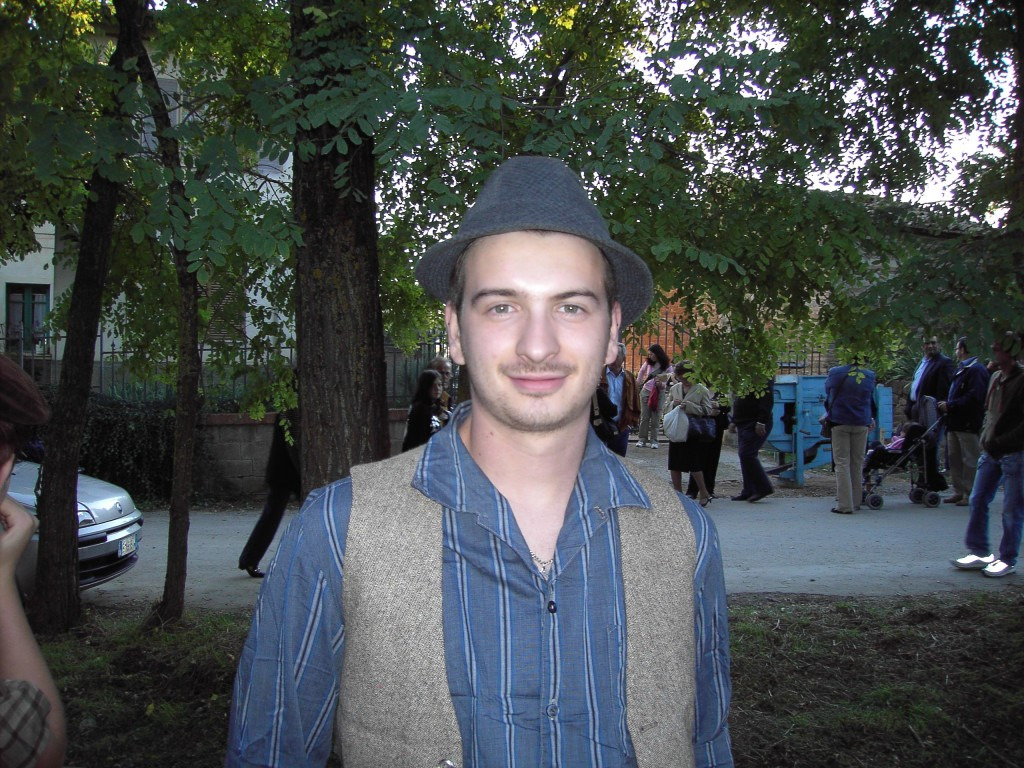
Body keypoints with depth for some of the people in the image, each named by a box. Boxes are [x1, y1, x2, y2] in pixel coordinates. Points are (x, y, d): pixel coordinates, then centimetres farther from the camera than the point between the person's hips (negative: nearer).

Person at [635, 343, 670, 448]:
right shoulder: (648, 363, 0)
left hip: (659, 393, -3)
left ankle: (654, 440, 5)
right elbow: (641, 372, 19)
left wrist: (661, 384, -28)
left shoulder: (667, 366, -8)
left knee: (655, 418, -1)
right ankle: (642, 439, 8)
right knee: (644, 417, 4)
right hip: (646, 391, 3)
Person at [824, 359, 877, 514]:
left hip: (840, 422, -3)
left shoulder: (835, 373, -5)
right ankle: (856, 502, 17)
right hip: (861, 423, 3)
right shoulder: (870, 376, 4)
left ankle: (844, 504, -8)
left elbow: (828, 394, 10)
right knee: (858, 463, 11)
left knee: (842, 463, -2)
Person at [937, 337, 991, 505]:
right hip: (956, 423, 10)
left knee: (970, 460, -4)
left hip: (969, 425, -10)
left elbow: (974, 398, -22)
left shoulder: (976, 370, -13)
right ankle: (959, 492, 21)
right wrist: (947, 405, 8)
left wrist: (950, 406, -17)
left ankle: (971, 494, 2)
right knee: (954, 459, 13)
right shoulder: (961, 369, 18)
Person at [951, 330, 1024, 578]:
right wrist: (985, 438, 7)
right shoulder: (996, 377, 9)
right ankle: (980, 552, 18)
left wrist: (999, 443, -21)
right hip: (991, 451, 8)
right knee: (978, 500, 8)